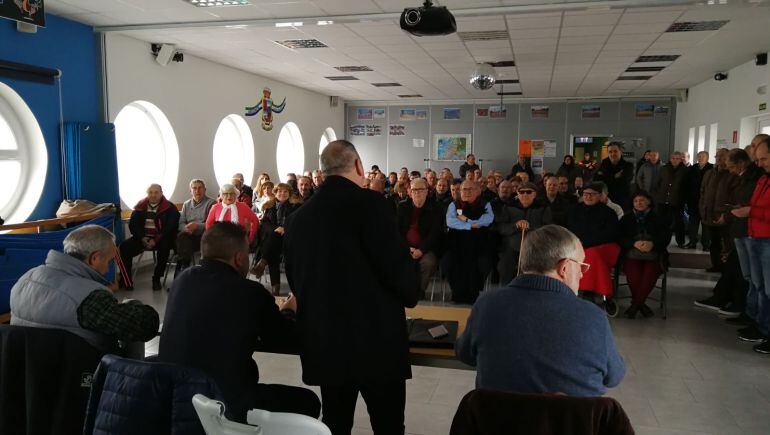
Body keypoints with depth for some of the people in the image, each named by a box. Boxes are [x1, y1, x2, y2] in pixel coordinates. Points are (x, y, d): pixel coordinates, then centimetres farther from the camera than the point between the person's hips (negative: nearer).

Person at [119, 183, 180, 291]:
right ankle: (126, 280, -10)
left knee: (165, 246, -36)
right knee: (124, 247, -20)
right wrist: (142, 238, -12)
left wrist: (156, 240, -21)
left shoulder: (170, 208, 0)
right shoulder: (140, 207, 12)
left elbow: (170, 227, -9)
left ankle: (156, 279, -21)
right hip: (142, 237, 4)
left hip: (160, 238, -3)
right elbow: (132, 224, 7)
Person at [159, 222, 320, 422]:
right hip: (223, 404, -7)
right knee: (308, 401, 10)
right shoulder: (251, 292, -17)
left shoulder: (182, 280, 1)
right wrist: (288, 312, 22)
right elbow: (285, 339, 0)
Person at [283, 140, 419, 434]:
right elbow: (398, 264, -16)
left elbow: (293, 277, 12)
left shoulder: (299, 216, 5)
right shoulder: (368, 203, -13)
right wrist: (409, 296, 4)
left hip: (321, 339, 6)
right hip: (375, 337, -6)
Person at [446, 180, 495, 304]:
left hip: (478, 244, 0)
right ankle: (458, 294, -10)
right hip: (457, 243, 0)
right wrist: (471, 225, -5)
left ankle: (473, 294, -11)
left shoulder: (485, 205, 17)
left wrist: (466, 219, -2)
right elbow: (450, 221, -2)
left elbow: (488, 219, -4)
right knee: (453, 262, -27)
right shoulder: (454, 205, 17)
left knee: (482, 263, -28)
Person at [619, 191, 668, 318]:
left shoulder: (658, 219, 17)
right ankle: (640, 304, -9)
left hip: (653, 255, 0)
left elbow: (665, 237, 6)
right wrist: (634, 244, -13)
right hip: (632, 255, 0)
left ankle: (635, 305, -14)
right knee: (633, 274, -32)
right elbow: (621, 238, 6)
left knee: (650, 274, -32)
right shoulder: (626, 219, 19)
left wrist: (653, 244, -14)